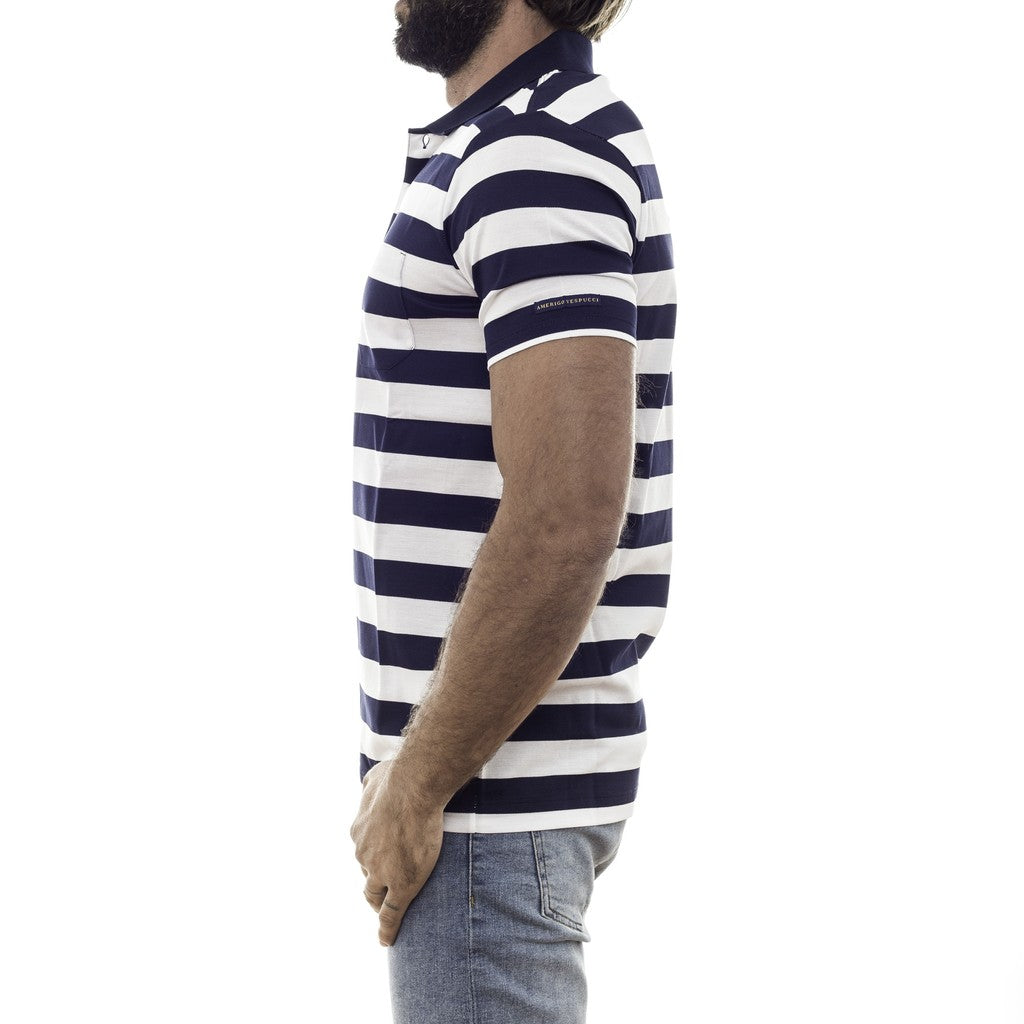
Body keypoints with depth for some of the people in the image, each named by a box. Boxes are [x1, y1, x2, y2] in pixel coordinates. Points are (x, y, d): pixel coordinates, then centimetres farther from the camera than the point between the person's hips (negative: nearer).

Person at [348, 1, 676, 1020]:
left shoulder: (536, 156, -18)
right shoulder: (510, 143, 14)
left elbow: (564, 526, -26)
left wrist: (418, 784, -18)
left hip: (490, 786, -10)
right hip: (522, 778, 10)